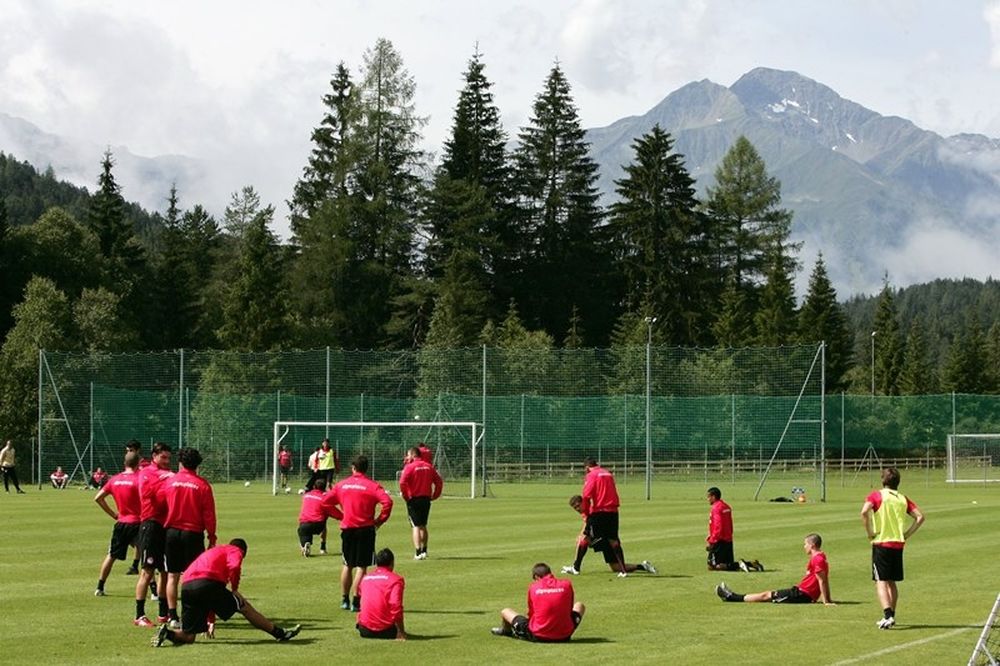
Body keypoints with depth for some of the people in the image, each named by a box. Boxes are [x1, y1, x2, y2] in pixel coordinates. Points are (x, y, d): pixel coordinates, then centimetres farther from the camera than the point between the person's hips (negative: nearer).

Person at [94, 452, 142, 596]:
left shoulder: (115, 479, 6)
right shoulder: (139, 479, -11)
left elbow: (98, 498, 10)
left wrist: (113, 514, 13)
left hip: (120, 523, 5)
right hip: (136, 523, -5)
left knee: (111, 556, 19)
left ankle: (99, 588, 22)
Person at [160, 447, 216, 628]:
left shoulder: (169, 482, 2)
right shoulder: (202, 485, -6)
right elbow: (209, 514, -5)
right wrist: (211, 537, 2)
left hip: (172, 532, 2)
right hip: (193, 533, -2)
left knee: (172, 576, 8)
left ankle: (172, 616, 7)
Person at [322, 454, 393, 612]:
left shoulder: (342, 485, 6)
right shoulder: (371, 485, -5)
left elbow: (326, 503, 10)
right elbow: (387, 502, -19)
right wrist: (379, 520, -7)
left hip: (347, 528, 3)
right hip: (365, 529, -3)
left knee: (347, 565, 17)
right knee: (361, 567, 0)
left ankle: (345, 600, 20)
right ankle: (356, 602, -4)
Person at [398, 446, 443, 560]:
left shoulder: (410, 466, -10)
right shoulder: (429, 466, 8)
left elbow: (402, 483, -22)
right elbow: (439, 482, 9)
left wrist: (405, 496, -10)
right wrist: (434, 496, 13)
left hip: (413, 499, -5)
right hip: (426, 499, 5)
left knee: (416, 526, -3)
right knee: (423, 526, 18)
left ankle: (418, 552, -11)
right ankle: (424, 550, 22)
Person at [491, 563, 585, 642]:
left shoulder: (533, 587, -2)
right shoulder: (567, 585, 0)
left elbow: (531, 614, 6)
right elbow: (569, 609, 12)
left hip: (538, 637, -2)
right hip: (564, 636, 2)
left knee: (505, 612, 23)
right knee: (579, 605, 31)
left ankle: (505, 630, 56)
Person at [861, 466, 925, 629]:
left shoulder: (876, 495, -3)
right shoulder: (903, 499, 10)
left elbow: (864, 512, -20)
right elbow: (920, 517, 1)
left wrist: (869, 532, -10)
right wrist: (907, 534, 6)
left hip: (881, 543, -4)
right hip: (898, 543, 4)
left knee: (881, 582, -6)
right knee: (892, 582, 18)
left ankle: (888, 615, -23)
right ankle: (890, 616, 23)